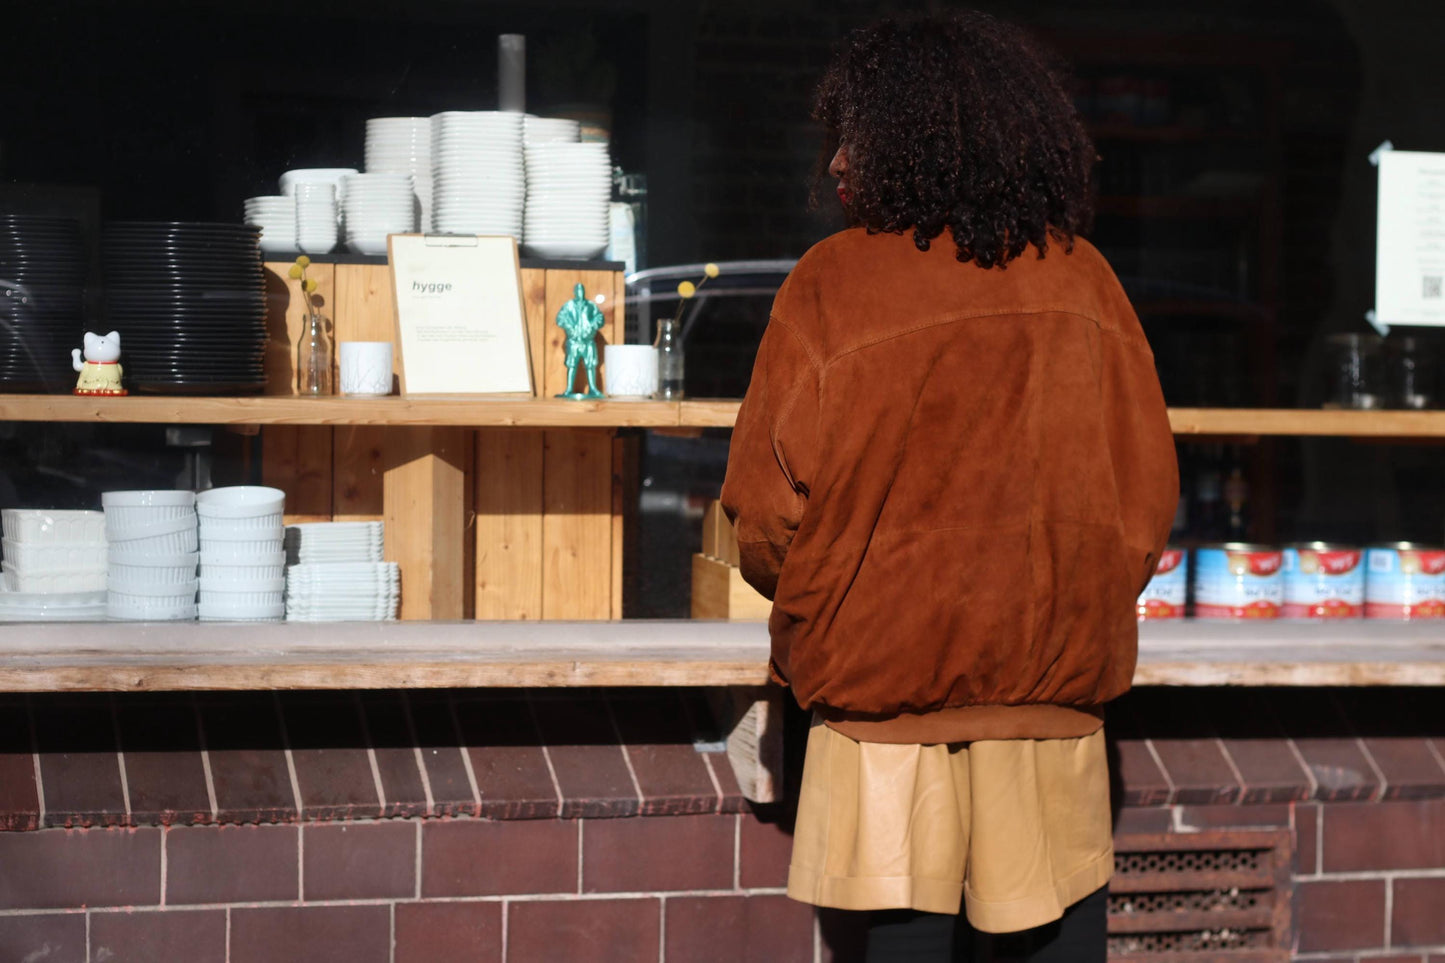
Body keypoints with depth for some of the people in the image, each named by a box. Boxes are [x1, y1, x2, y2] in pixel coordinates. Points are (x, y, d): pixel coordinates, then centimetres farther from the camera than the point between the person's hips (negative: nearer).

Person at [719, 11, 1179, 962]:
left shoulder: (833, 283, -9)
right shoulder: (1082, 279, -1)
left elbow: (769, 501, -7)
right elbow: (1148, 488, 5)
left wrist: (804, 617, 12)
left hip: (887, 662, -2)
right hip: (1055, 671, 2)